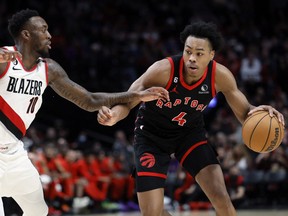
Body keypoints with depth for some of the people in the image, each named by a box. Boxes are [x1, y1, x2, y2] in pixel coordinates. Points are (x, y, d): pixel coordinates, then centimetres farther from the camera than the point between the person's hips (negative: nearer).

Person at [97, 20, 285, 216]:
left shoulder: (220, 76, -22)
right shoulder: (164, 70, -31)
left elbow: (245, 113, -10)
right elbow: (126, 103, -27)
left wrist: (259, 112, -35)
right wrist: (113, 116, -51)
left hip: (190, 132, 2)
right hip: (152, 135, -2)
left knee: (221, 198, -14)